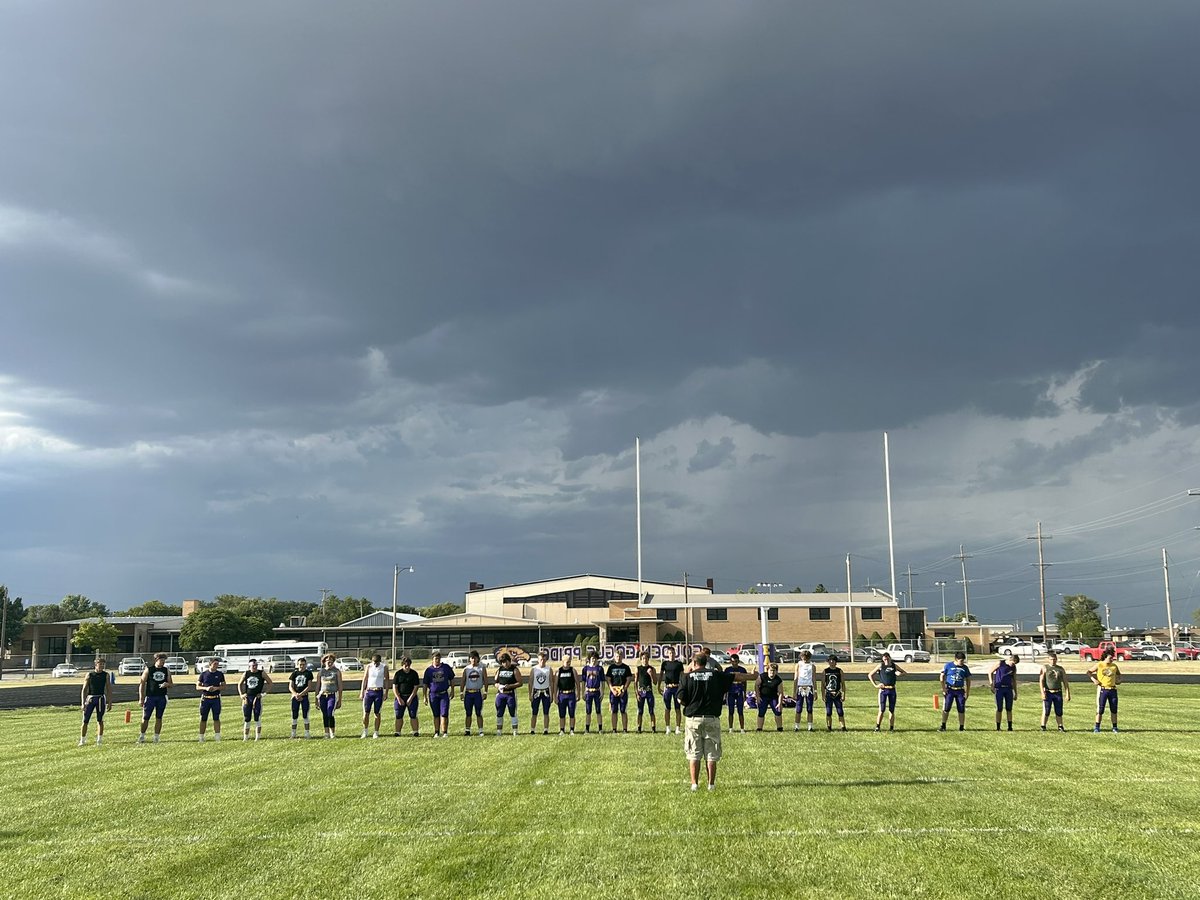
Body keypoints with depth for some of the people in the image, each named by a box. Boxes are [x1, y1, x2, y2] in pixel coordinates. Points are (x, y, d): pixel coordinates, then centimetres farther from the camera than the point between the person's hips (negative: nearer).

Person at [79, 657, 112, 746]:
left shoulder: (106, 675, 3)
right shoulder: (89, 675, -1)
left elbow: (109, 689, 7)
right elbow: (84, 689, 1)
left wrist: (110, 702, 2)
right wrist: (83, 703, -6)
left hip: (101, 699, 1)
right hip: (90, 698, -1)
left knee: (100, 720, 6)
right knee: (85, 721, -2)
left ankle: (99, 740, 14)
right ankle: (82, 740, 7)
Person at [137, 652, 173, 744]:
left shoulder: (166, 671, 10)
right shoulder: (149, 670, 1)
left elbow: (171, 684, 14)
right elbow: (142, 684, 1)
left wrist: (167, 684, -11)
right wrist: (141, 699, -5)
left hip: (162, 697, 2)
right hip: (150, 697, -2)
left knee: (159, 718, 4)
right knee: (145, 718, 1)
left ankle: (156, 737, 10)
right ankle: (142, 736, 15)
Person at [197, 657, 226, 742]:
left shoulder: (220, 674, 6)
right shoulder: (203, 674, 3)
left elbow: (224, 686, 8)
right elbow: (197, 687, 4)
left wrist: (216, 688, -12)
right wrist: (206, 688, -15)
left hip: (216, 699, 0)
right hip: (205, 699, 0)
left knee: (216, 718, 0)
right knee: (203, 718, 3)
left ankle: (217, 736, 2)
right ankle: (201, 737, 9)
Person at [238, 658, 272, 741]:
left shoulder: (262, 673, -2)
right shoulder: (246, 674, 6)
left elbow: (269, 683, 3)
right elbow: (240, 684, 18)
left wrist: (263, 692, -5)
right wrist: (241, 694, 7)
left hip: (257, 697, -3)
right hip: (247, 697, 3)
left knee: (257, 718, -2)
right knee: (246, 719, 6)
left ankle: (257, 737, 4)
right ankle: (245, 738, 14)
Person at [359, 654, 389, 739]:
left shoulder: (384, 667, -1)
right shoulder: (369, 666, 0)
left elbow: (387, 680, 4)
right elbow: (365, 679, 4)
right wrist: (362, 692, 1)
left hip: (379, 692, -1)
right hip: (369, 691, 1)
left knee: (377, 713, 2)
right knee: (366, 712, -2)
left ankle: (376, 732, 8)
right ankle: (365, 731, 10)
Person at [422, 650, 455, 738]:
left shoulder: (446, 667, 2)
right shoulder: (429, 670, 2)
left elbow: (451, 679, 12)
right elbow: (425, 684, 6)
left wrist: (452, 691, 9)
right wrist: (425, 696, 3)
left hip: (444, 694, -1)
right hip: (433, 694, 1)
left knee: (444, 714, -7)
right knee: (436, 715, 8)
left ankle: (444, 732, -1)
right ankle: (437, 732, 15)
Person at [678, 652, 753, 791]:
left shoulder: (688, 677, -1)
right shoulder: (716, 675, 3)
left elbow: (680, 699, -5)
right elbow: (737, 676, 13)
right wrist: (751, 676, 31)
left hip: (693, 719, -1)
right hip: (712, 719, 1)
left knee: (693, 755, 6)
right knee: (711, 755, 7)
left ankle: (694, 784, 4)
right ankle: (711, 784, 7)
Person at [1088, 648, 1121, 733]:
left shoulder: (1114, 666, 8)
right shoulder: (1099, 665, -2)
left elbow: (1118, 674, 27)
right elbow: (1089, 672, 4)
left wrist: (1118, 680, 8)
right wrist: (1093, 679, -8)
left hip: (1112, 690, 4)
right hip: (1102, 690, -4)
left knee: (1114, 710, 5)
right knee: (1100, 709, -2)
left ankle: (1114, 728, 13)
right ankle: (1097, 727, 5)